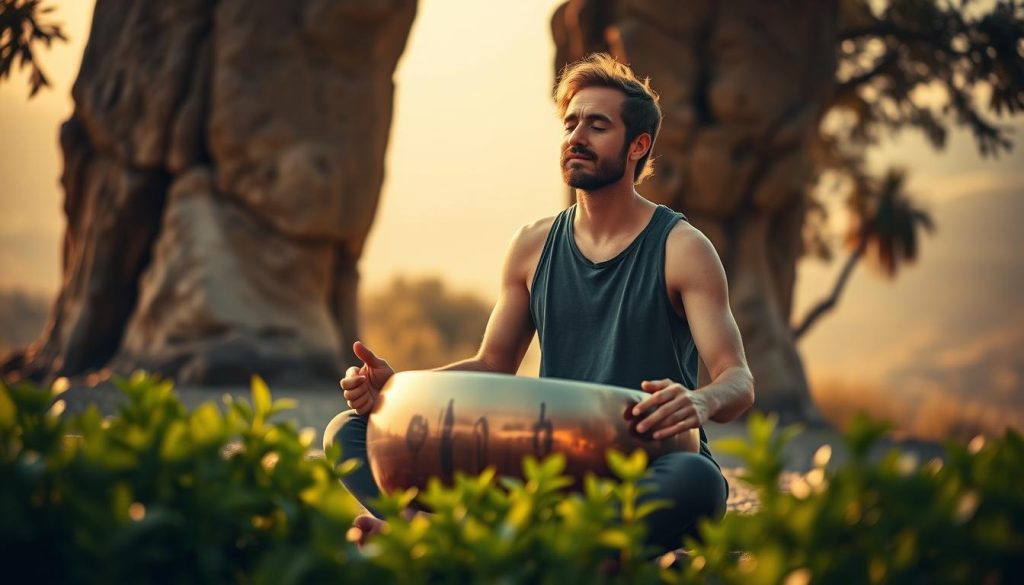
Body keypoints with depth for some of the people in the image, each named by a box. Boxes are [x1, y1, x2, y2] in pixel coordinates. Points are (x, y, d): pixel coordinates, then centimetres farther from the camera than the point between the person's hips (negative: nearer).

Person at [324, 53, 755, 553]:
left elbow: (739, 380, -10)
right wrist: (396, 385, -1)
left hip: (649, 470, -4)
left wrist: (701, 402, -35)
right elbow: (494, 365, 18)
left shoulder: (681, 248, -2)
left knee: (696, 478, -43)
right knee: (350, 430, -8)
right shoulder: (534, 246, 11)